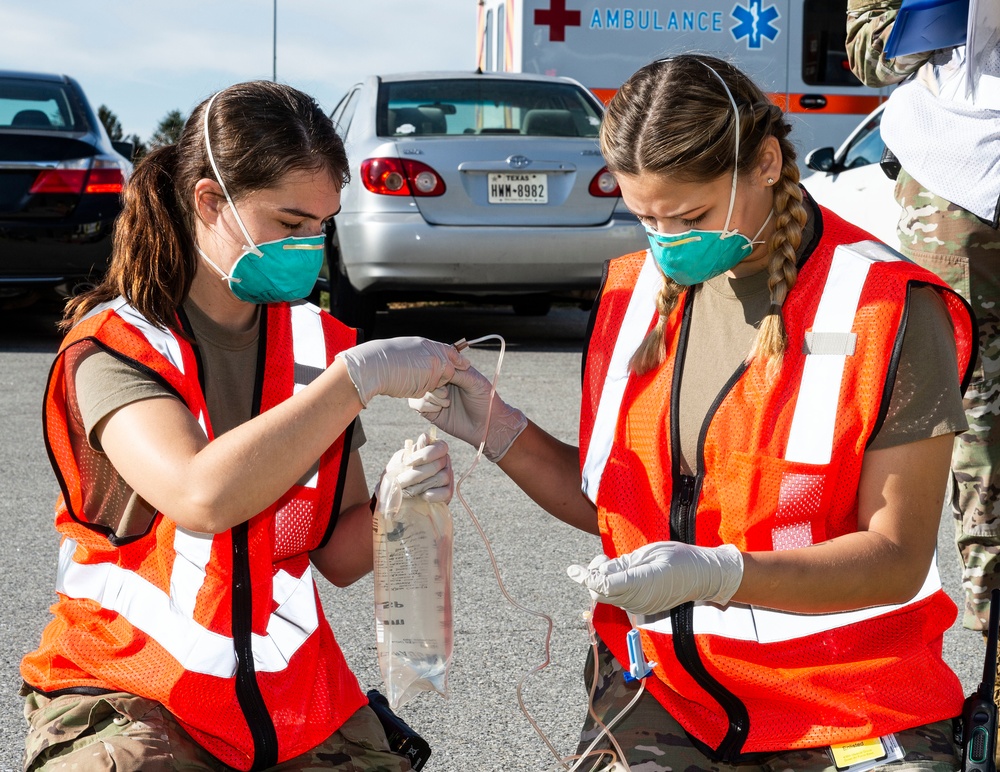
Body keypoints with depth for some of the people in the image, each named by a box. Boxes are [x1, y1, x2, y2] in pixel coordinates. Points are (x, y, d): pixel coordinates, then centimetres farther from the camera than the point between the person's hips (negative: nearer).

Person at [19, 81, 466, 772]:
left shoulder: (317, 343, 5)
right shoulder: (116, 345, -10)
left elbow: (338, 557, 7)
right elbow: (203, 497, -30)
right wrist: (364, 374, -25)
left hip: (295, 696, 4)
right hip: (126, 699, -4)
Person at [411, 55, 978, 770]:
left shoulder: (889, 311, -9)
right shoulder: (637, 292, 7)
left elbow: (899, 560, -12)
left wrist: (717, 575, -25)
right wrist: (496, 430, -2)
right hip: (659, 691, 3)